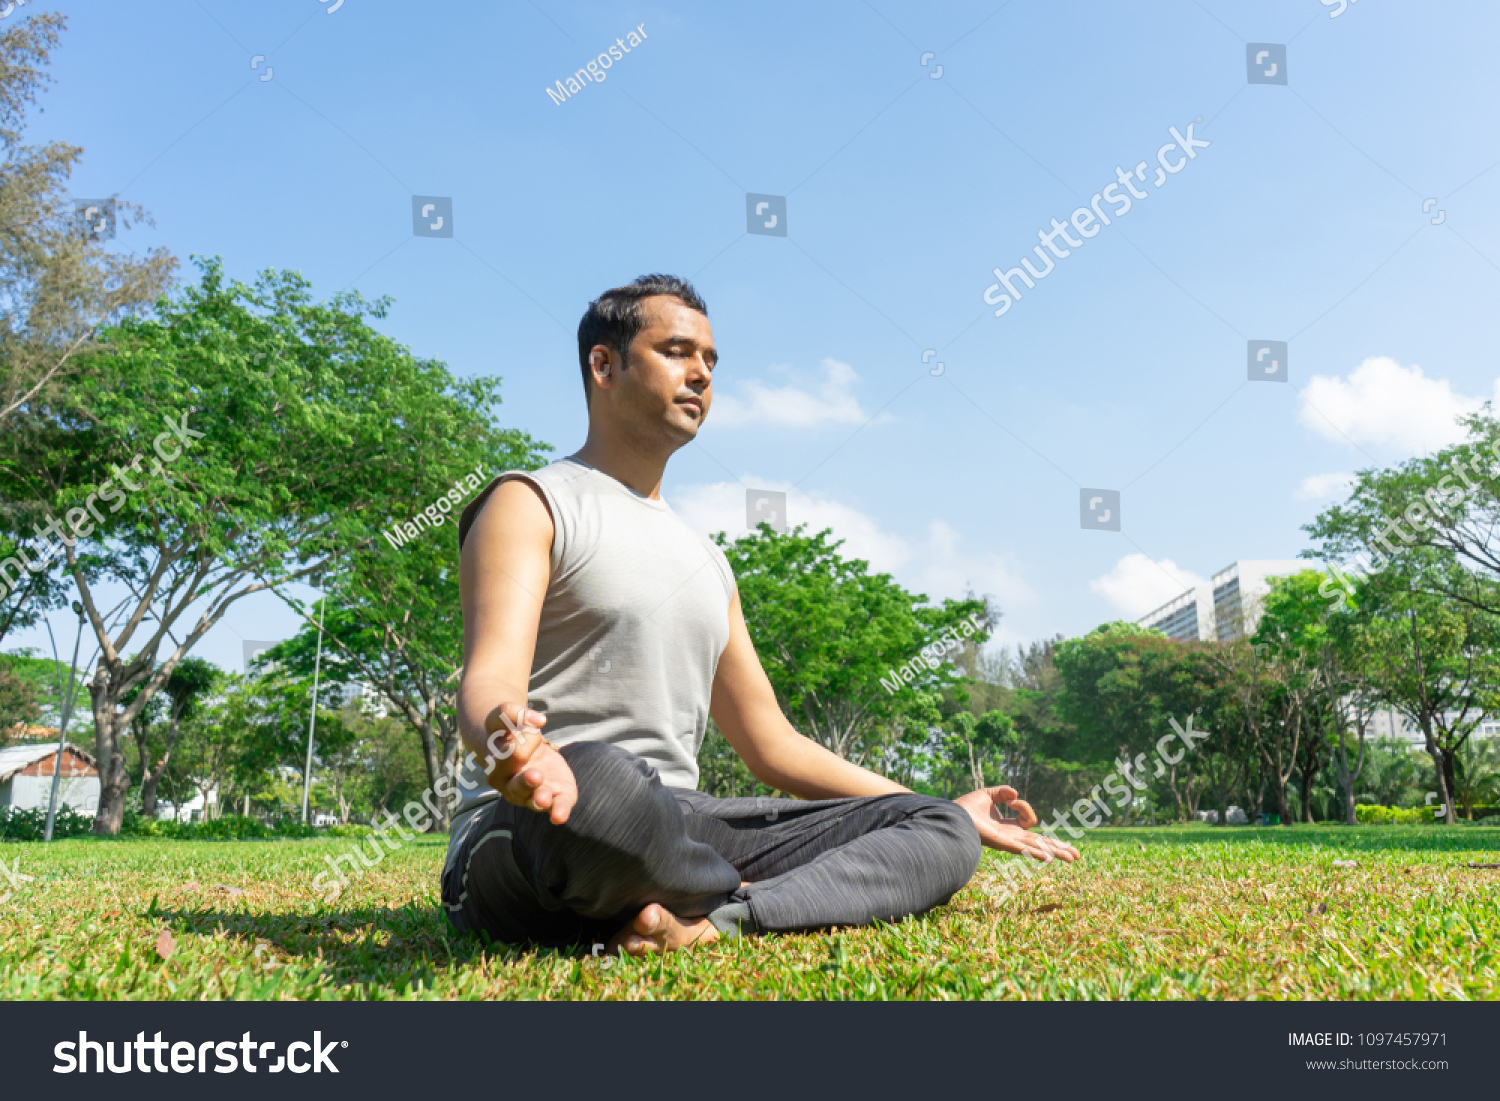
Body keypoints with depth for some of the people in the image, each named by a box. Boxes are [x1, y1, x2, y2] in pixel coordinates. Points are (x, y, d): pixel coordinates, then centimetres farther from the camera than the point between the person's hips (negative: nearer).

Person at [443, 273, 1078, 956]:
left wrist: (949, 816, 23)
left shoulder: (707, 561, 23)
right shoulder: (531, 504, 2)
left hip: (671, 835, 6)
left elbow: (775, 747, 23)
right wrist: (509, 745, -42)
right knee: (595, 780, -41)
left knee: (939, 830, -3)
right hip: (526, 837, -6)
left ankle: (721, 921, -27)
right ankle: (749, 898, -9)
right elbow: (490, 680, -16)